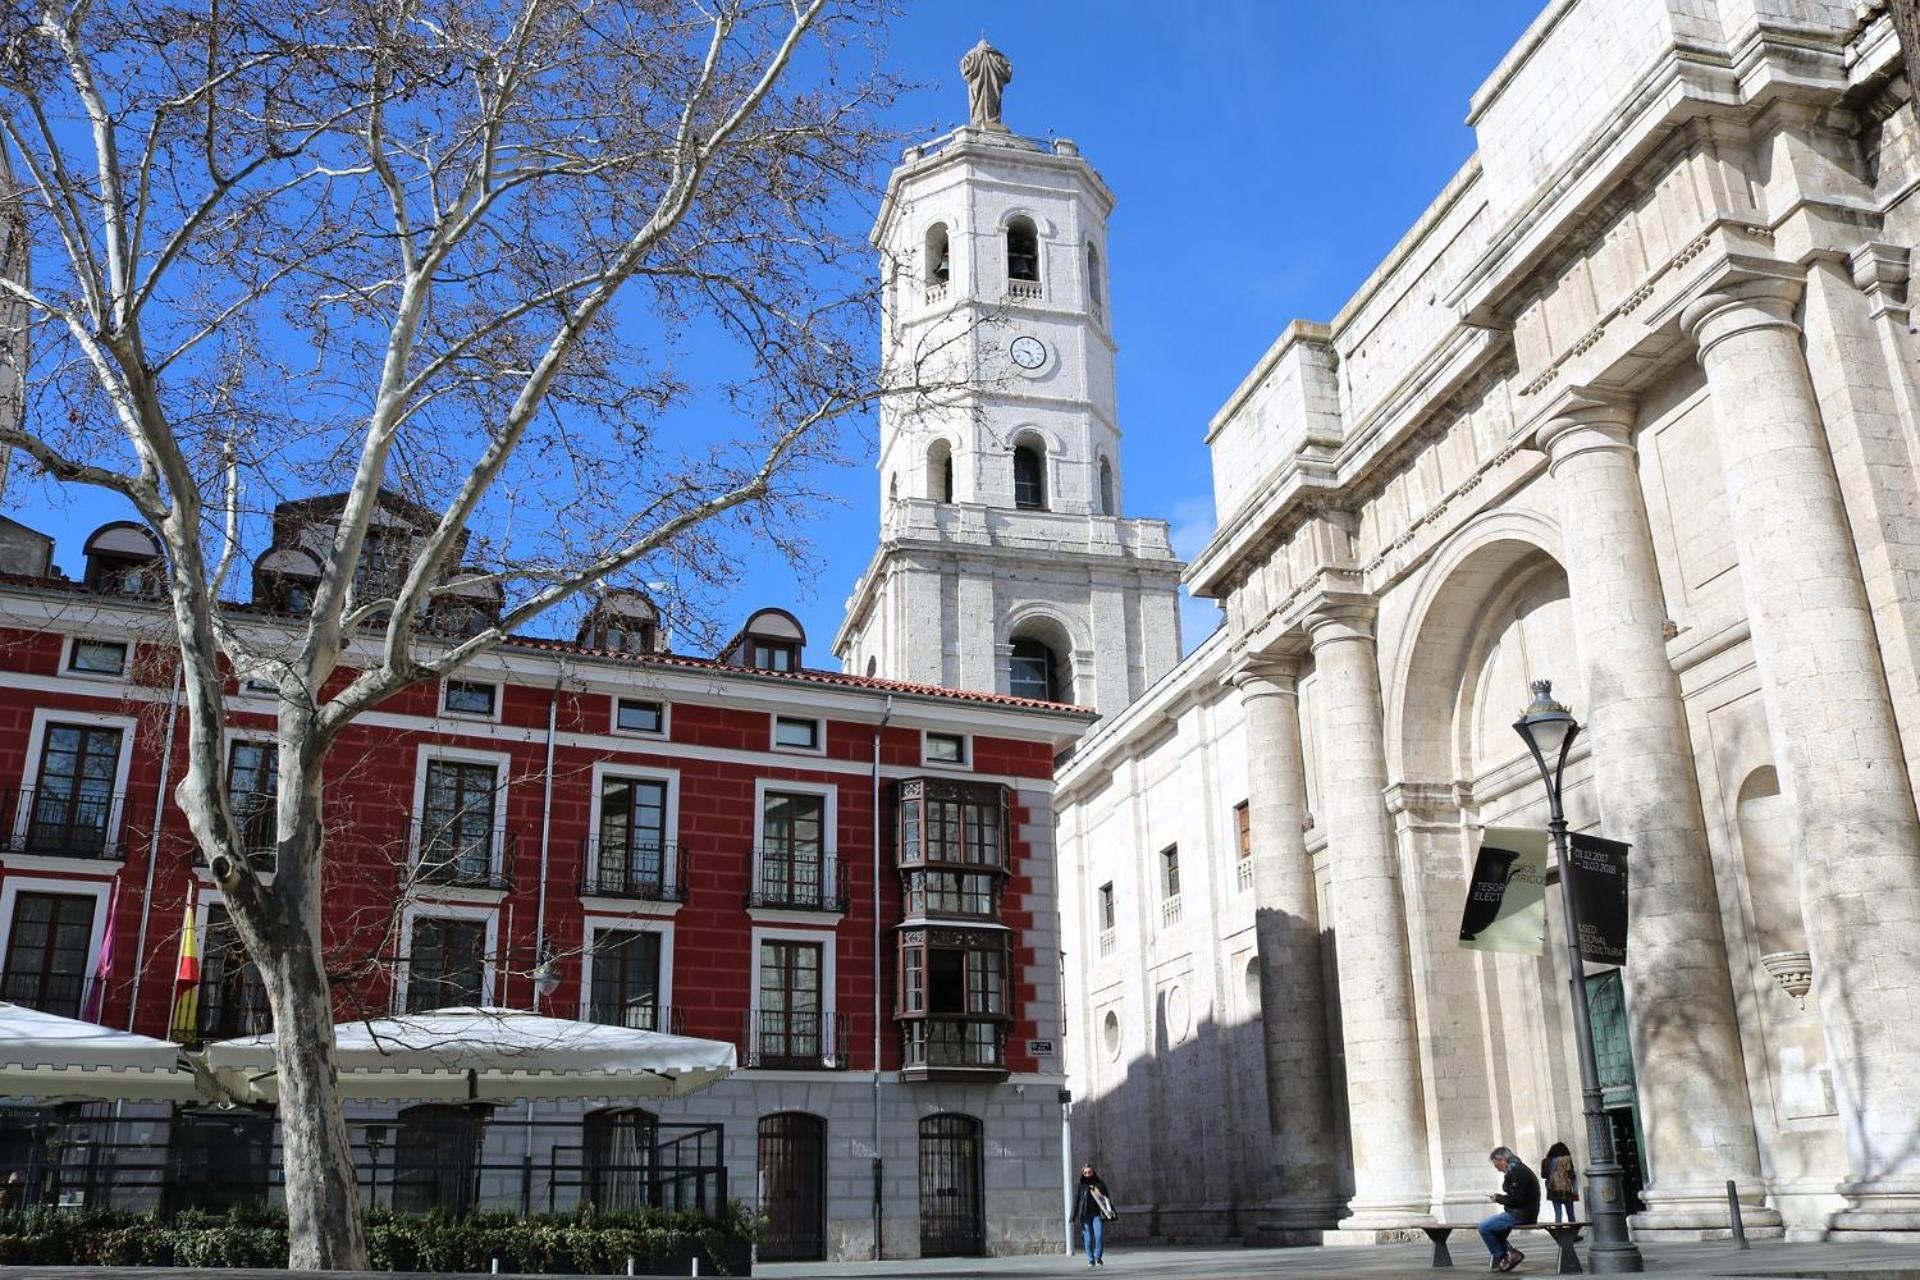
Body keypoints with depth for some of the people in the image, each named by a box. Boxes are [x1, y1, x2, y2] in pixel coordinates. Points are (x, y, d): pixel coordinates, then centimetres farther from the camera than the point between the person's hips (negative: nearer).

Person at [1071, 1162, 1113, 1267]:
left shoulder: (1100, 1185, 8)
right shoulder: (1080, 1187, 5)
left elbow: (1107, 1199, 12)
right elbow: (1075, 1202, 5)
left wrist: (1110, 1213, 5)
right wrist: (1074, 1219, 0)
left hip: (1098, 1215, 0)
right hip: (1085, 1216, 0)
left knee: (1099, 1236, -13)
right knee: (1088, 1238, 0)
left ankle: (1098, 1256, 6)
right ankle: (1091, 1259, 13)